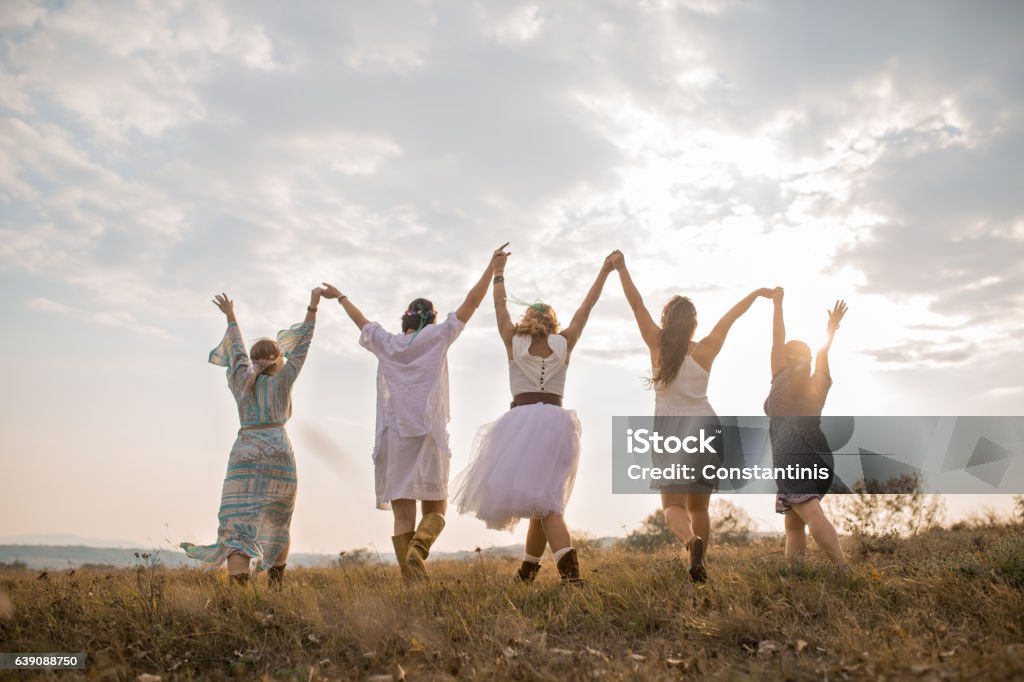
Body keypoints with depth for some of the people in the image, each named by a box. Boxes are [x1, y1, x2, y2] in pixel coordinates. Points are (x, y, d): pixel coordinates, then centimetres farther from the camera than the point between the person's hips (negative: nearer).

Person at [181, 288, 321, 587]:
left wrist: (230, 315, 40)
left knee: (238, 524, -10)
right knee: (278, 520, 21)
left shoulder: (242, 380, 10)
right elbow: (301, 345, 6)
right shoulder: (281, 380, 4)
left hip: (245, 455, 1)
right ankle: (275, 582, 26)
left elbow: (237, 349, 24)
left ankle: (238, 585, -28)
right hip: (278, 455, -1)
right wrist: (312, 306, 8)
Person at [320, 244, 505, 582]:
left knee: (403, 513, 2)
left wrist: (340, 297, 49)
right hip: (429, 433, -2)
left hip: (394, 436, 2)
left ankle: (410, 576, -8)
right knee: (435, 508, 6)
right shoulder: (437, 337, 7)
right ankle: (417, 550, -22)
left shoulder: (386, 343, 14)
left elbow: (362, 321, 32)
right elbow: (471, 302, 7)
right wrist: (492, 266, 13)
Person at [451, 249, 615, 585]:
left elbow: (500, 304, 22)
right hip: (555, 422, 2)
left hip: (522, 420, -2)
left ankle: (570, 569, -25)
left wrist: (498, 270, 36)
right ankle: (527, 571, 15)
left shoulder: (513, 341, 8)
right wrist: (605, 270, 30)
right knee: (544, 497, 10)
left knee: (541, 501, -7)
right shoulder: (563, 343, 11)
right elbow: (587, 306, 20)